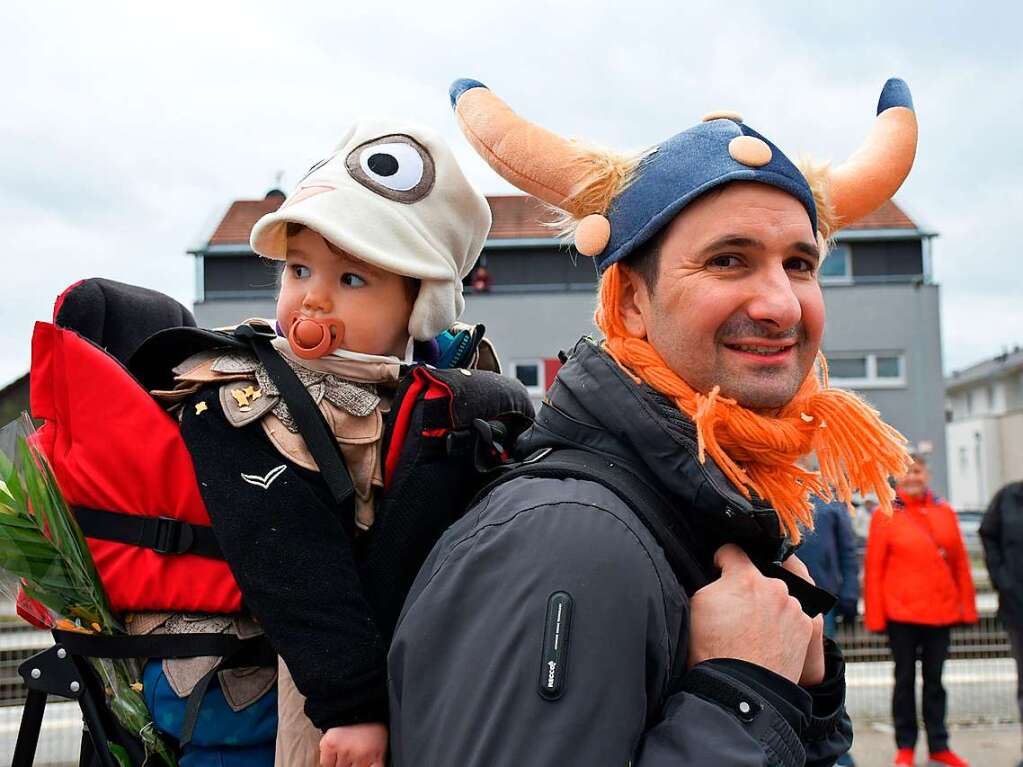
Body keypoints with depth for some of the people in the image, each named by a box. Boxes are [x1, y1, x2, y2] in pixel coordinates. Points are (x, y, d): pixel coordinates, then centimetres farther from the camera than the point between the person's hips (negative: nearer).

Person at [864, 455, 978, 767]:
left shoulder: (945, 512, 6)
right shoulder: (885, 516, -4)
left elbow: (960, 562, 9)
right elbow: (873, 568, -6)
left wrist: (967, 606, 6)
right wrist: (875, 615, -9)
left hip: (941, 611, 3)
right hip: (901, 612, -3)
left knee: (934, 679, 12)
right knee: (905, 679, 6)